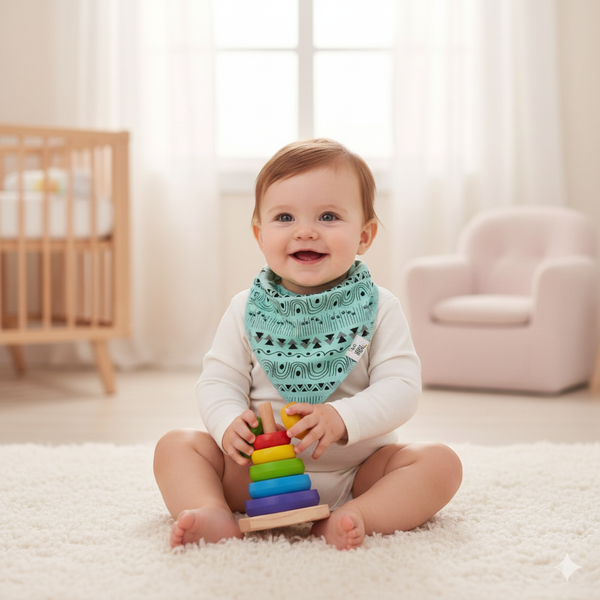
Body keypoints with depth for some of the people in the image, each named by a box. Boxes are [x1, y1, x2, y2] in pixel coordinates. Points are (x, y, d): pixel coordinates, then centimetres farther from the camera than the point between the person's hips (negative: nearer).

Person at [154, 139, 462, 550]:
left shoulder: (380, 309, -3)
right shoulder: (247, 310, 1)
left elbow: (402, 387, -10)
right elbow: (219, 381, 2)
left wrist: (343, 418, -28)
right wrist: (229, 423, -21)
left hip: (357, 466, -1)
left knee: (440, 462, -21)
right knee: (176, 445, -12)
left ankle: (353, 517, -37)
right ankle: (215, 515, -34)